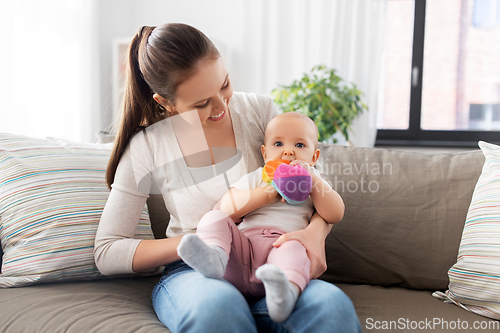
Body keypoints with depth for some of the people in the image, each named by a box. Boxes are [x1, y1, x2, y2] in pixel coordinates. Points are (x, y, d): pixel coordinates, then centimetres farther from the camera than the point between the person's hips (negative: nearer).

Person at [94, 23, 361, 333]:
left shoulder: (258, 110, 0)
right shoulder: (146, 148, -5)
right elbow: (107, 252, -2)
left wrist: (315, 231, -20)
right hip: (192, 273, -1)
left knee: (332, 305, -33)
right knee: (216, 304, -39)